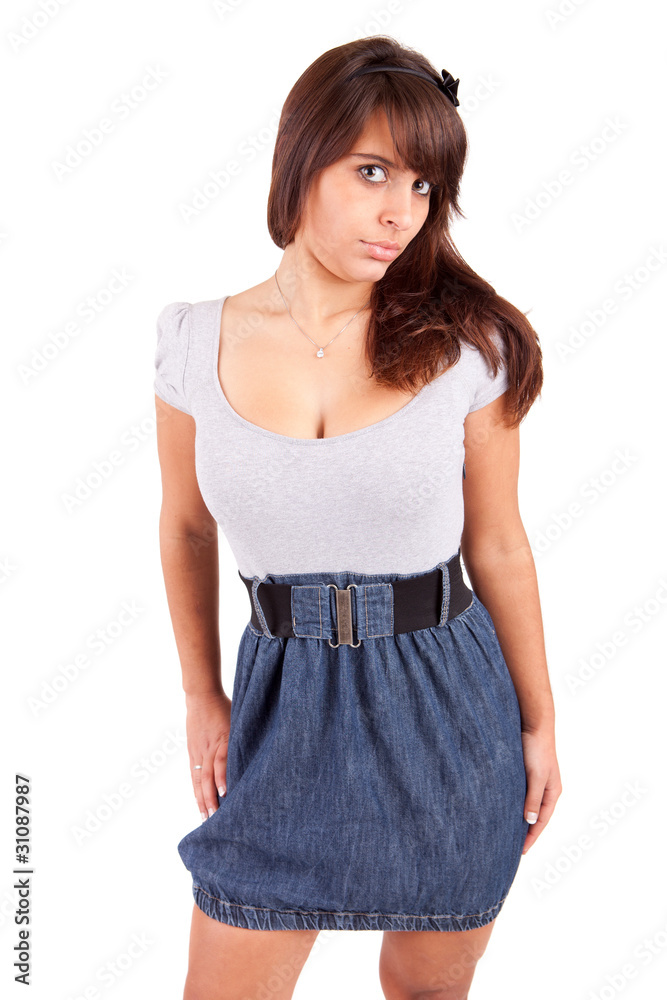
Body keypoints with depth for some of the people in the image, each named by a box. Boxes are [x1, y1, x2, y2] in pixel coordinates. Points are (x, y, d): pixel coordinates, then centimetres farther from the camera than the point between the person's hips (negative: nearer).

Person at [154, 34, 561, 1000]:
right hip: (284, 699, 1)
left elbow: (498, 544, -1)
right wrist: (203, 697, 10)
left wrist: (539, 720, 5)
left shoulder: (464, 343, -9)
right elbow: (188, 530, 7)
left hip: (447, 702, 0)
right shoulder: (198, 340, -5)